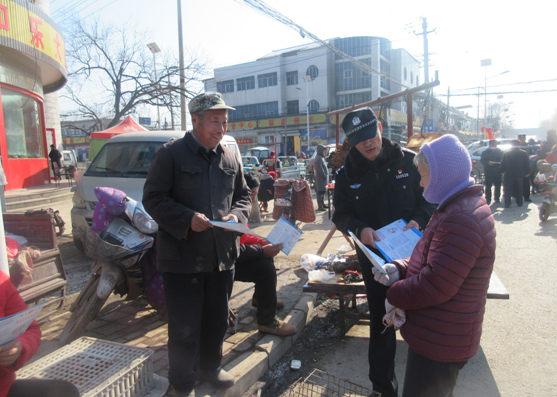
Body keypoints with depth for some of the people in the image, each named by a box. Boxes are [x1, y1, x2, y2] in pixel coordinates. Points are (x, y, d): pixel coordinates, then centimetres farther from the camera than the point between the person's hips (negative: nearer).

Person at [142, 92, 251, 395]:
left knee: (217, 321, 20)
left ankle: (210, 367, 44)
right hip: (183, 257, -5)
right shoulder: (171, 154, -6)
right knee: (185, 329, 5)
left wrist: (237, 214, -4)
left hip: (223, 255, 6)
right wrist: (187, 219, -21)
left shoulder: (230, 157, 10)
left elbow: (243, 195, 18)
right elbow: (153, 198, -8)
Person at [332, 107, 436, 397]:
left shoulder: (409, 161, -5)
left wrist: (418, 220, -16)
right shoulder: (347, 173, -1)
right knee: (381, 321, 12)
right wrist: (359, 229, -17)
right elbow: (341, 214, 2)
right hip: (374, 257, 1)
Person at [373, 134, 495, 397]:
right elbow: (431, 261, 14)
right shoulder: (457, 208, 9)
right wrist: (399, 269, -3)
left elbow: (435, 285, -30)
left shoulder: (461, 220, -28)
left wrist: (395, 296, -14)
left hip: (440, 343, -10)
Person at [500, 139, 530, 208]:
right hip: (520, 175, 2)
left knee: (508, 190, 3)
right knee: (519, 189, 13)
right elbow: (527, 164, 3)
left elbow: (503, 164, -3)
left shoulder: (506, 153, -5)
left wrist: (502, 171, 6)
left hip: (508, 174, -2)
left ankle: (507, 204, -1)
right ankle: (519, 203, 17)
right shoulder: (523, 153, 0)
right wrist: (527, 173, 11)